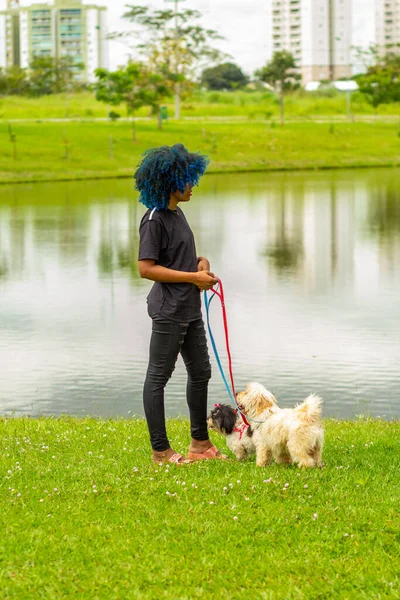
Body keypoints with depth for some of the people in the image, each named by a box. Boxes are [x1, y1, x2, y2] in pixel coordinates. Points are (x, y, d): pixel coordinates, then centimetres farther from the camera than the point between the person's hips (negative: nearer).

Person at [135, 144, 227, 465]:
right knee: (158, 377, -1)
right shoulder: (155, 219, -15)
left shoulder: (177, 213, 12)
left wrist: (200, 261, 5)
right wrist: (193, 277, -19)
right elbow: (146, 268, -21)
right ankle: (161, 451, 5)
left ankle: (200, 443, 29)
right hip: (168, 310, -10)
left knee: (200, 372, 17)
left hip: (190, 309, 10)